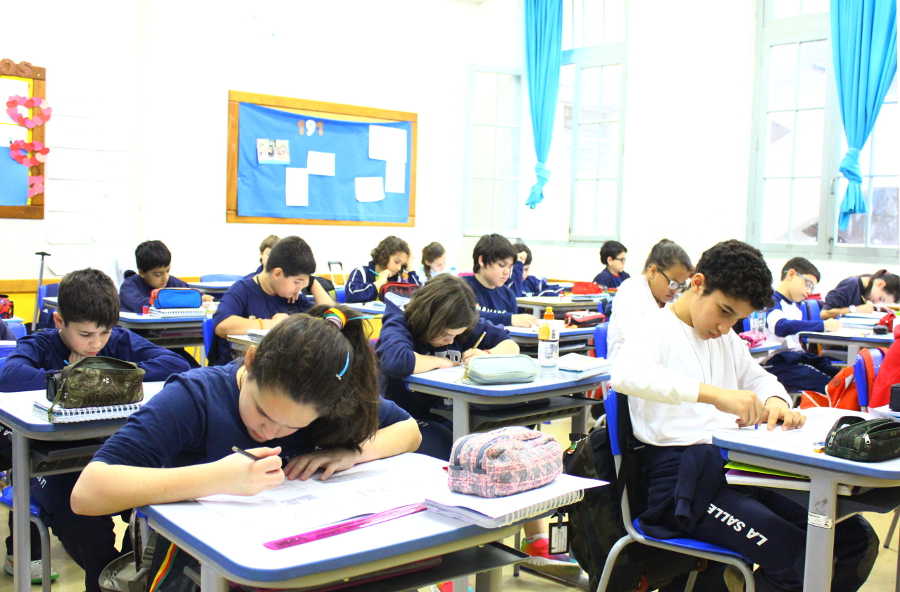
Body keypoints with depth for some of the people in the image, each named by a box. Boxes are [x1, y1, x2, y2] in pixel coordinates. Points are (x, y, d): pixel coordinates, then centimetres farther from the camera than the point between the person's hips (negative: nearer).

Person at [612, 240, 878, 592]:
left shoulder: (728, 340, 21)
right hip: (680, 476, -8)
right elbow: (624, 374, -26)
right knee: (802, 560, -23)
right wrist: (714, 393, -36)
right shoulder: (656, 328, -5)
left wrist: (775, 401, 7)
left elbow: (759, 378, 34)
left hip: (736, 467, 8)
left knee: (856, 537, -2)